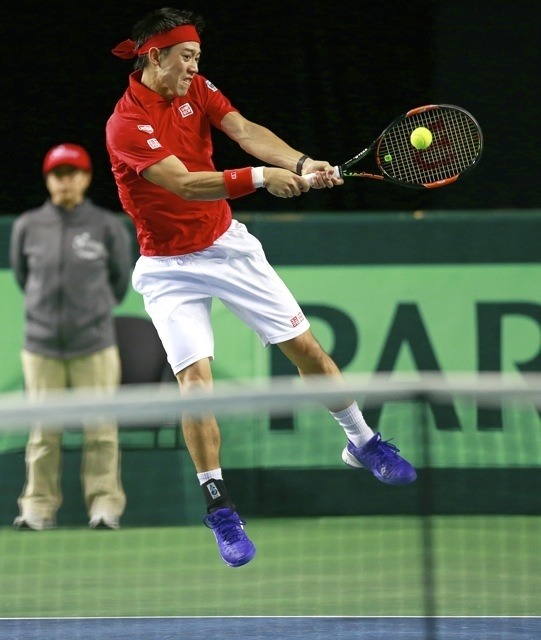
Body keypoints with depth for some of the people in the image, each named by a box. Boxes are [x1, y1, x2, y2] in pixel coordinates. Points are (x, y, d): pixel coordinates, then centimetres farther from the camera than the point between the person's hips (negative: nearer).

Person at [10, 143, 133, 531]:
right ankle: (39, 508, 8)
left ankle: (105, 505, 3)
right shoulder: (27, 227, 4)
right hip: (42, 346, 1)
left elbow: (121, 280, 13)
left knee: (100, 430, -2)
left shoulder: (109, 226, 0)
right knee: (43, 431, 3)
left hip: (94, 346, -1)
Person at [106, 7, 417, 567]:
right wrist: (260, 178, -43)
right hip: (171, 269, -5)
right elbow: (185, 184, -32)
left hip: (227, 244, 5)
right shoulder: (126, 125, -22)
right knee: (195, 375, -18)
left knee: (304, 346, 6)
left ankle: (362, 442, 27)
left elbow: (245, 131, -17)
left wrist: (301, 163, -35)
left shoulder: (196, 90, -2)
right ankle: (218, 507, -7)